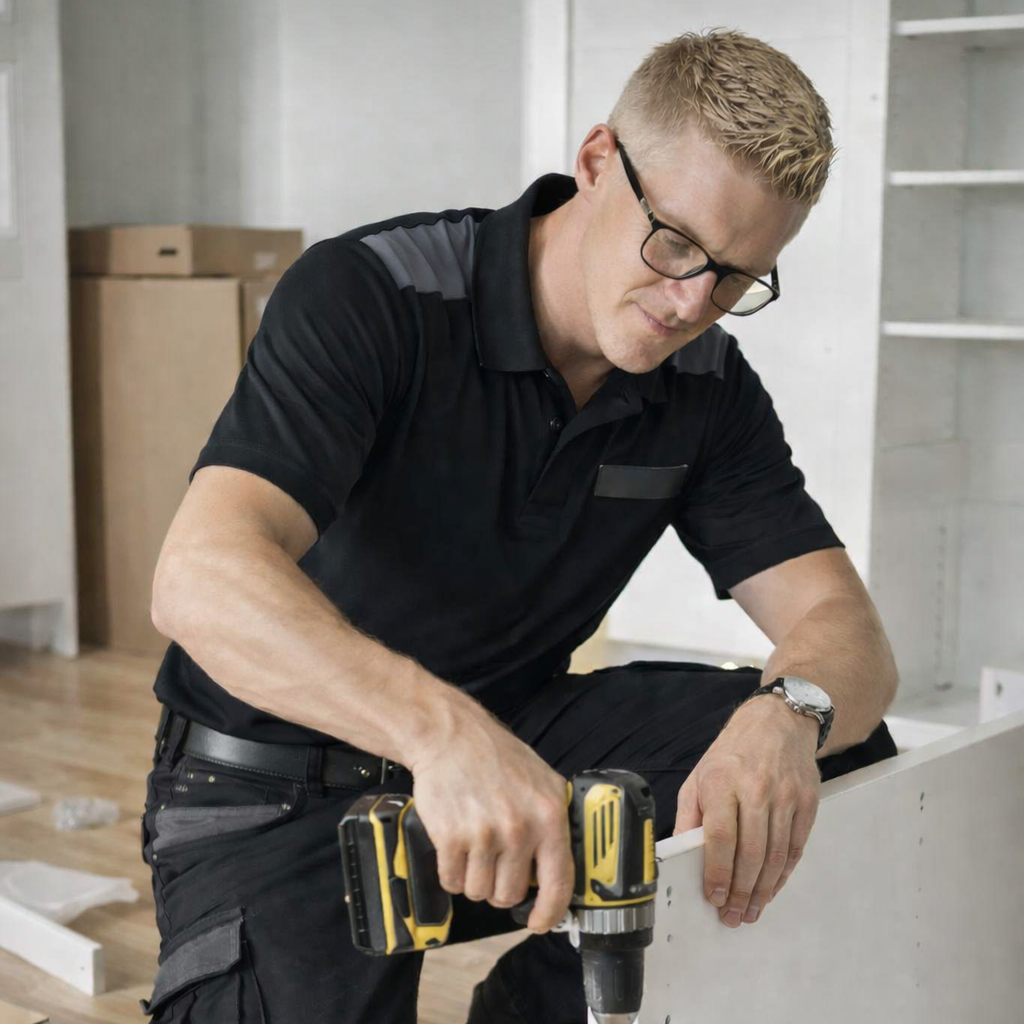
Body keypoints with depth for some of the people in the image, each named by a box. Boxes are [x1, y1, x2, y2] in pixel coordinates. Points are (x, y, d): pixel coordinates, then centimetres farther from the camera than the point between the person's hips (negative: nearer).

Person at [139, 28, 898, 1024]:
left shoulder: (708, 390, -3)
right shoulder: (368, 296, -20)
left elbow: (847, 635, -10)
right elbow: (203, 576, -34)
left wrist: (788, 713, -35)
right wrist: (441, 728, -51)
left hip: (510, 742, 5)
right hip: (279, 789, -4)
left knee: (839, 749, -12)